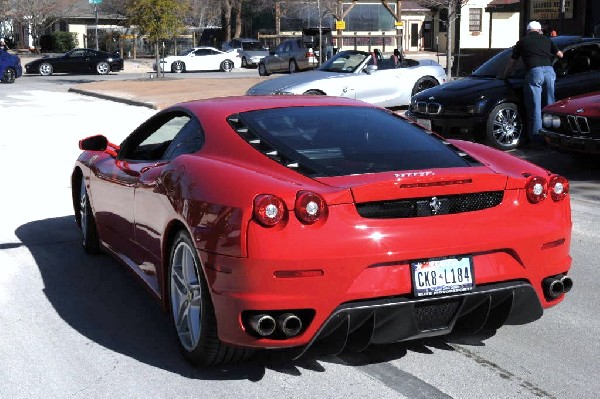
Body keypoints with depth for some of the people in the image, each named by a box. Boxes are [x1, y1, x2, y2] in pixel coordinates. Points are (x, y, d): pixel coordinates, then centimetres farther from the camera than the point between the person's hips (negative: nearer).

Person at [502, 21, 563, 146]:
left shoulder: (523, 41, 16)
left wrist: (505, 75, 35)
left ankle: (537, 137, -1)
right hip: (549, 71, 3)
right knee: (549, 105, 13)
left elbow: (512, 61, 22)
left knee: (535, 107, 0)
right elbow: (560, 54, 24)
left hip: (534, 72, -3)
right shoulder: (546, 39, 22)